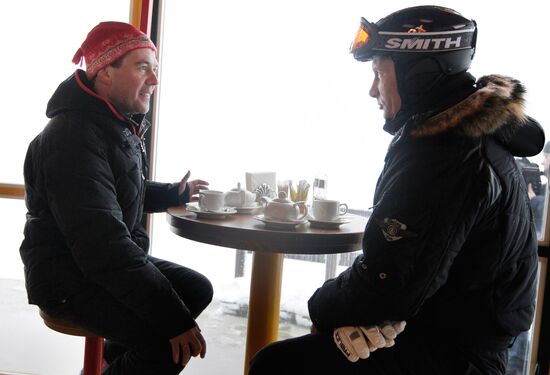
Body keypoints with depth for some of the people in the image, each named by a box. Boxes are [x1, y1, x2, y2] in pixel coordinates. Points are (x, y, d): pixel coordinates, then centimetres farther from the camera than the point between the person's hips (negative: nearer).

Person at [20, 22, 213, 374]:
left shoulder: (121, 126, 10)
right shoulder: (73, 136, -24)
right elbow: (102, 244, -33)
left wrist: (174, 193, 14)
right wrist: (176, 320, -34)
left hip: (116, 261, 10)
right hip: (69, 279, -10)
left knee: (198, 289, 9)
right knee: (172, 342, -24)